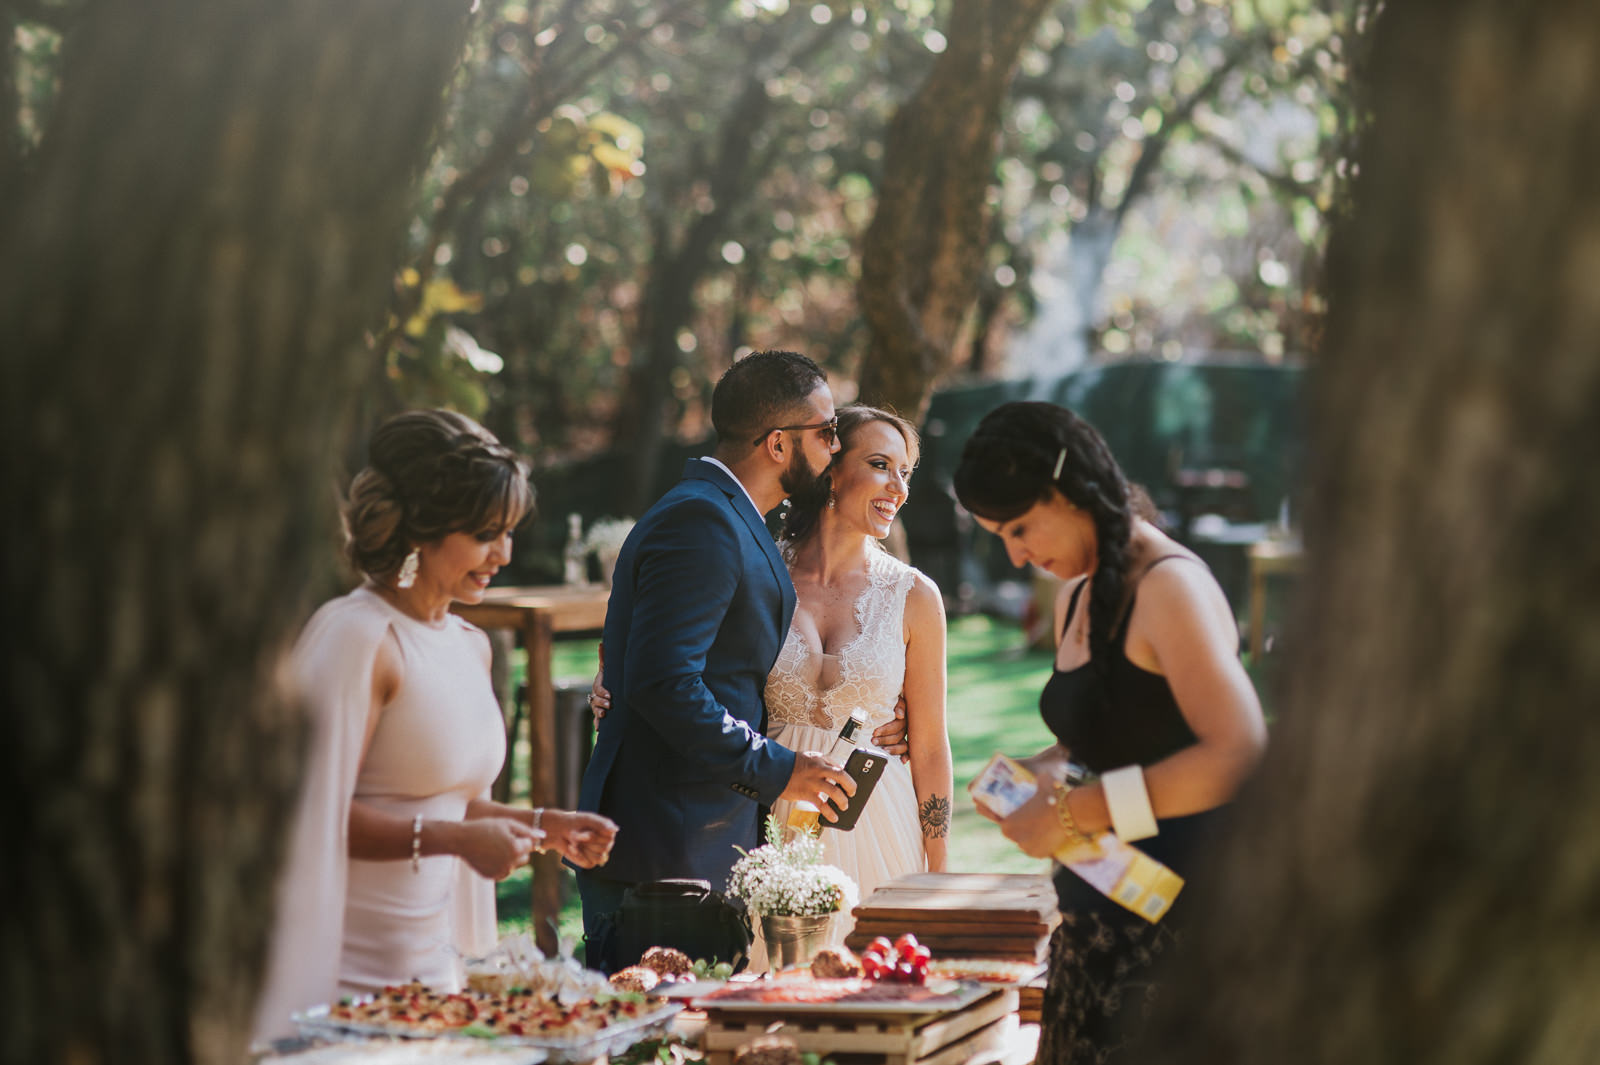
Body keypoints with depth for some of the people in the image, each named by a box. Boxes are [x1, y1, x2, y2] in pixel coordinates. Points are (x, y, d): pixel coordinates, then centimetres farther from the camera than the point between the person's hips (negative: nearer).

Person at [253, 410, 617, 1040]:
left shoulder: (470, 646, 13)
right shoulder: (358, 637, -13)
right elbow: (320, 817, -18)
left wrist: (542, 825, 7)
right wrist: (453, 838, -25)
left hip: (431, 958, 8)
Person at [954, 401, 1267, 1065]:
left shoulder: (1168, 586, -14)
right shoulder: (1076, 598, 15)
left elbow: (1240, 755, -24)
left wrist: (1080, 812, -20)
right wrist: (1041, 771, 6)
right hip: (1100, 916, 9)